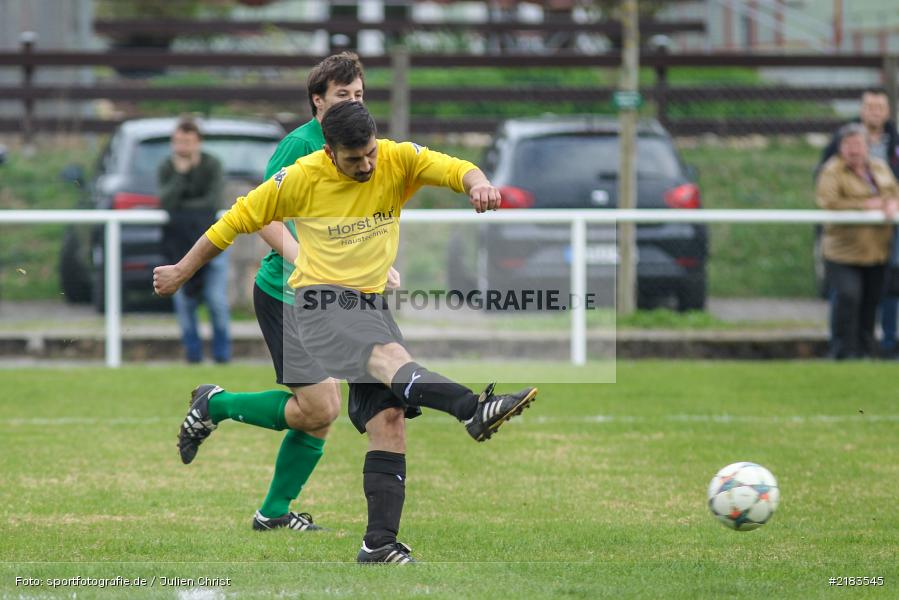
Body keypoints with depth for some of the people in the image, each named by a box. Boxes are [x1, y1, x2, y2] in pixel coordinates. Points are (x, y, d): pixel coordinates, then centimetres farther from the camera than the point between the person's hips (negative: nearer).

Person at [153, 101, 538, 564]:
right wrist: (182, 272, 10)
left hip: (372, 304, 5)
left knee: (389, 419, -9)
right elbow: (237, 221, 3)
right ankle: (475, 410, -57)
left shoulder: (398, 160, -2)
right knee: (390, 358, -34)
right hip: (321, 300, -4)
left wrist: (477, 184, -42)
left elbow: (454, 169, -17)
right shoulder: (301, 178, -7)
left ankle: (380, 543, -8)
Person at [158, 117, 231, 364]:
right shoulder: (167, 167, -3)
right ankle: (192, 350, 8)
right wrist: (180, 173, -22)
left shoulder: (212, 165, -8)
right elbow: (164, 202, -16)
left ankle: (222, 352, 5)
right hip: (179, 240, 2)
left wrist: (181, 207, -13)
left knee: (216, 298, -7)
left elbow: (213, 202, -18)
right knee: (183, 299, -2)